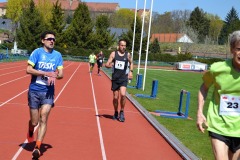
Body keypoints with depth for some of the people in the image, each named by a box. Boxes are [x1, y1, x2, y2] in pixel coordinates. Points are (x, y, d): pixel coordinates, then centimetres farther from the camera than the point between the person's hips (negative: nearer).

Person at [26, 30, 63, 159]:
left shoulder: (57, 55, 5)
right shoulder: (37, 52, -5)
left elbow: (61, 73, 5)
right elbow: (28, 69, -12)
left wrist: (55, 76, -18)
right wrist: (46, 73, -20)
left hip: (48, 92, 2)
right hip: (34, 90, -2)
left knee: (43, 120, -9)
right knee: (34, 122, 6)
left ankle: (37, 147, -4)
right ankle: (30, 131, 41)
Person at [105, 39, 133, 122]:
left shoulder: (128, 55, 2)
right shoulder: (113, 54, -1)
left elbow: (131, 63, 21)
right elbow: (107, 64, -2)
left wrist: (131, 71, 6)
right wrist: (110, 65, -24)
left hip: (124, 79, 0)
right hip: (115, 78, 0)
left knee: (123, 94, -20)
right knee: (115, 97, 6)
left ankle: (122, 112, -1)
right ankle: (116, 113, 29)